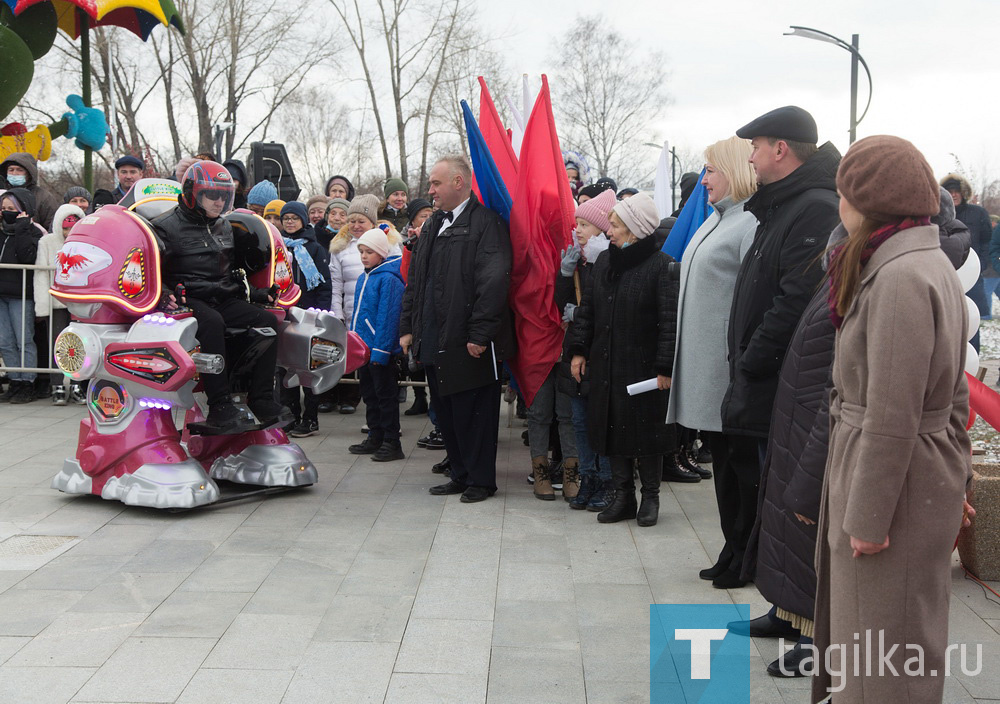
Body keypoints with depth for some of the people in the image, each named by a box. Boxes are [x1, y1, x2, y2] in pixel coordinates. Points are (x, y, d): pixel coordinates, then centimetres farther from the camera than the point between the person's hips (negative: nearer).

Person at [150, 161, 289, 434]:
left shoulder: (225, 227, 22)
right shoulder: (166, 226, 1)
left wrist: (257, 292, 17)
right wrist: (165, 294, -23)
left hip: (225, 298, 7)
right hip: (188, 299, -6)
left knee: (267, 320, -17)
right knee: (212, 322, -38)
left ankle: (262, 399, -16)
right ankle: (220, 407, -41)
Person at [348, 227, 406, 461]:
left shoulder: (389, 280, -14)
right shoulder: (363, 279, 12)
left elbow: (388, 317, -19)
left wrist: (380, 350, -21)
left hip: (381, 349, -9)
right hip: (364, 348, 9)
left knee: (385, 395, -1)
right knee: (369, 395, 15)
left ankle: (391, 443, 6)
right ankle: (375, 438, 25)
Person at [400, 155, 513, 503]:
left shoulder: (486, 222, -11)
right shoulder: (433, 225, 17)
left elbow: (493, 282, -18)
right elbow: (414, 279, 20)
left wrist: (479, 335, -20)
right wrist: (408, 327, 15)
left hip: (470, 343, -8)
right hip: (434, 341, 8)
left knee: (473, 412, 1)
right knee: (446, 412, 14)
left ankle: (481, 480, 14)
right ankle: (460, 475, 26)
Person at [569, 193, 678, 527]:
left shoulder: (661, 266, -12)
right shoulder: (604, 261, 9)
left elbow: (671, 321, -14)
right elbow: (587, 308, 14)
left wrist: (665, 367, -17)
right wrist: (579, 349, 9)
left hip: (644, 367, -6)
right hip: (606, 365, 6)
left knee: (646, 433, 4)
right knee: (612, 429, 10)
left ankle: (650, 496, 20)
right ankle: (623, 496, 22)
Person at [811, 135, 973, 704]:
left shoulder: (899, 277, -22)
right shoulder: (935, 265, 10)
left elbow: (893, 417, -23)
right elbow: (955, 391, 15)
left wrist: (868, 515, -18)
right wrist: (958, 474, 20)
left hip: (899, 478, -10)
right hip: (933, 471, 10)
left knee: (885, 644, 3)